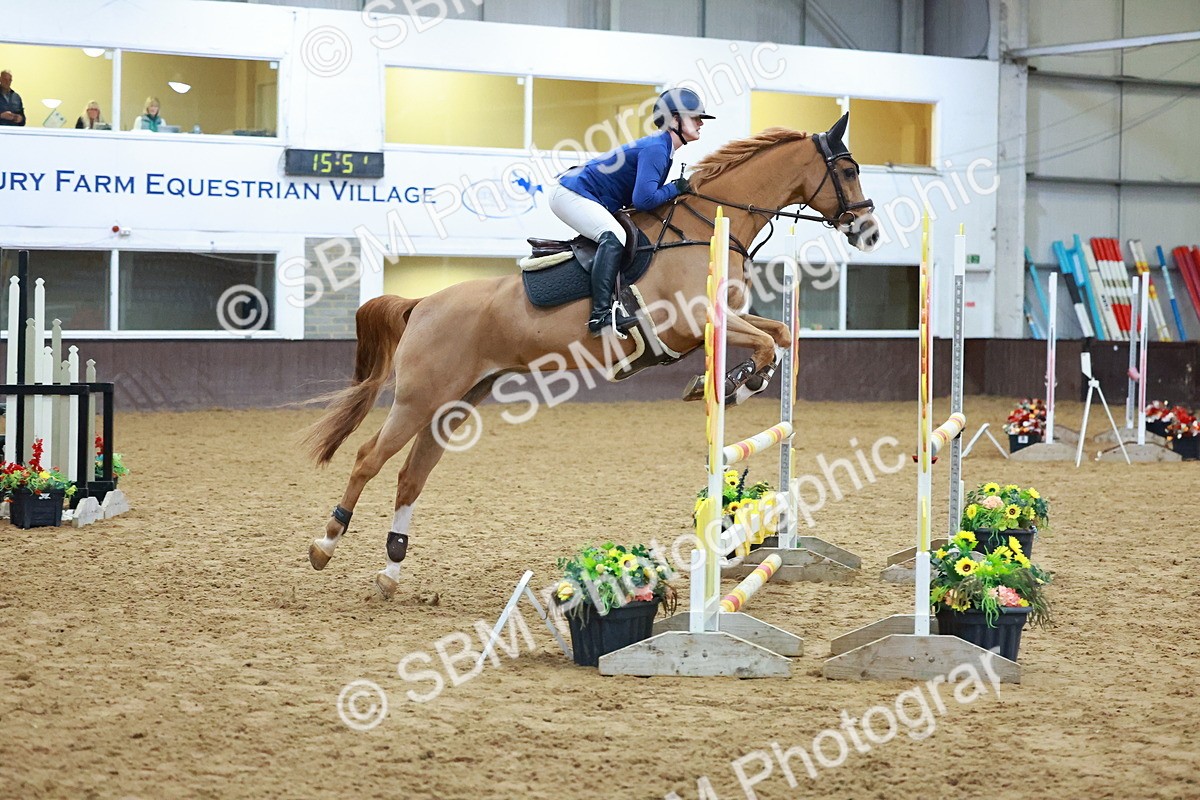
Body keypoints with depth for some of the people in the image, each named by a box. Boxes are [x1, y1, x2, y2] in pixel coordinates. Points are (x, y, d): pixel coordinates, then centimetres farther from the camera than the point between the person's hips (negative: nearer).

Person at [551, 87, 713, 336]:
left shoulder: (661, 148, 13)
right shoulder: (655, 149, -19)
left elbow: (639, 196, 14)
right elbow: (643, 200, -29)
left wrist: (678, 190, 4)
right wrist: (676, 188, -15)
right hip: (571, 194, -11)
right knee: (613, 235, -31)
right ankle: (601, 313, -41)